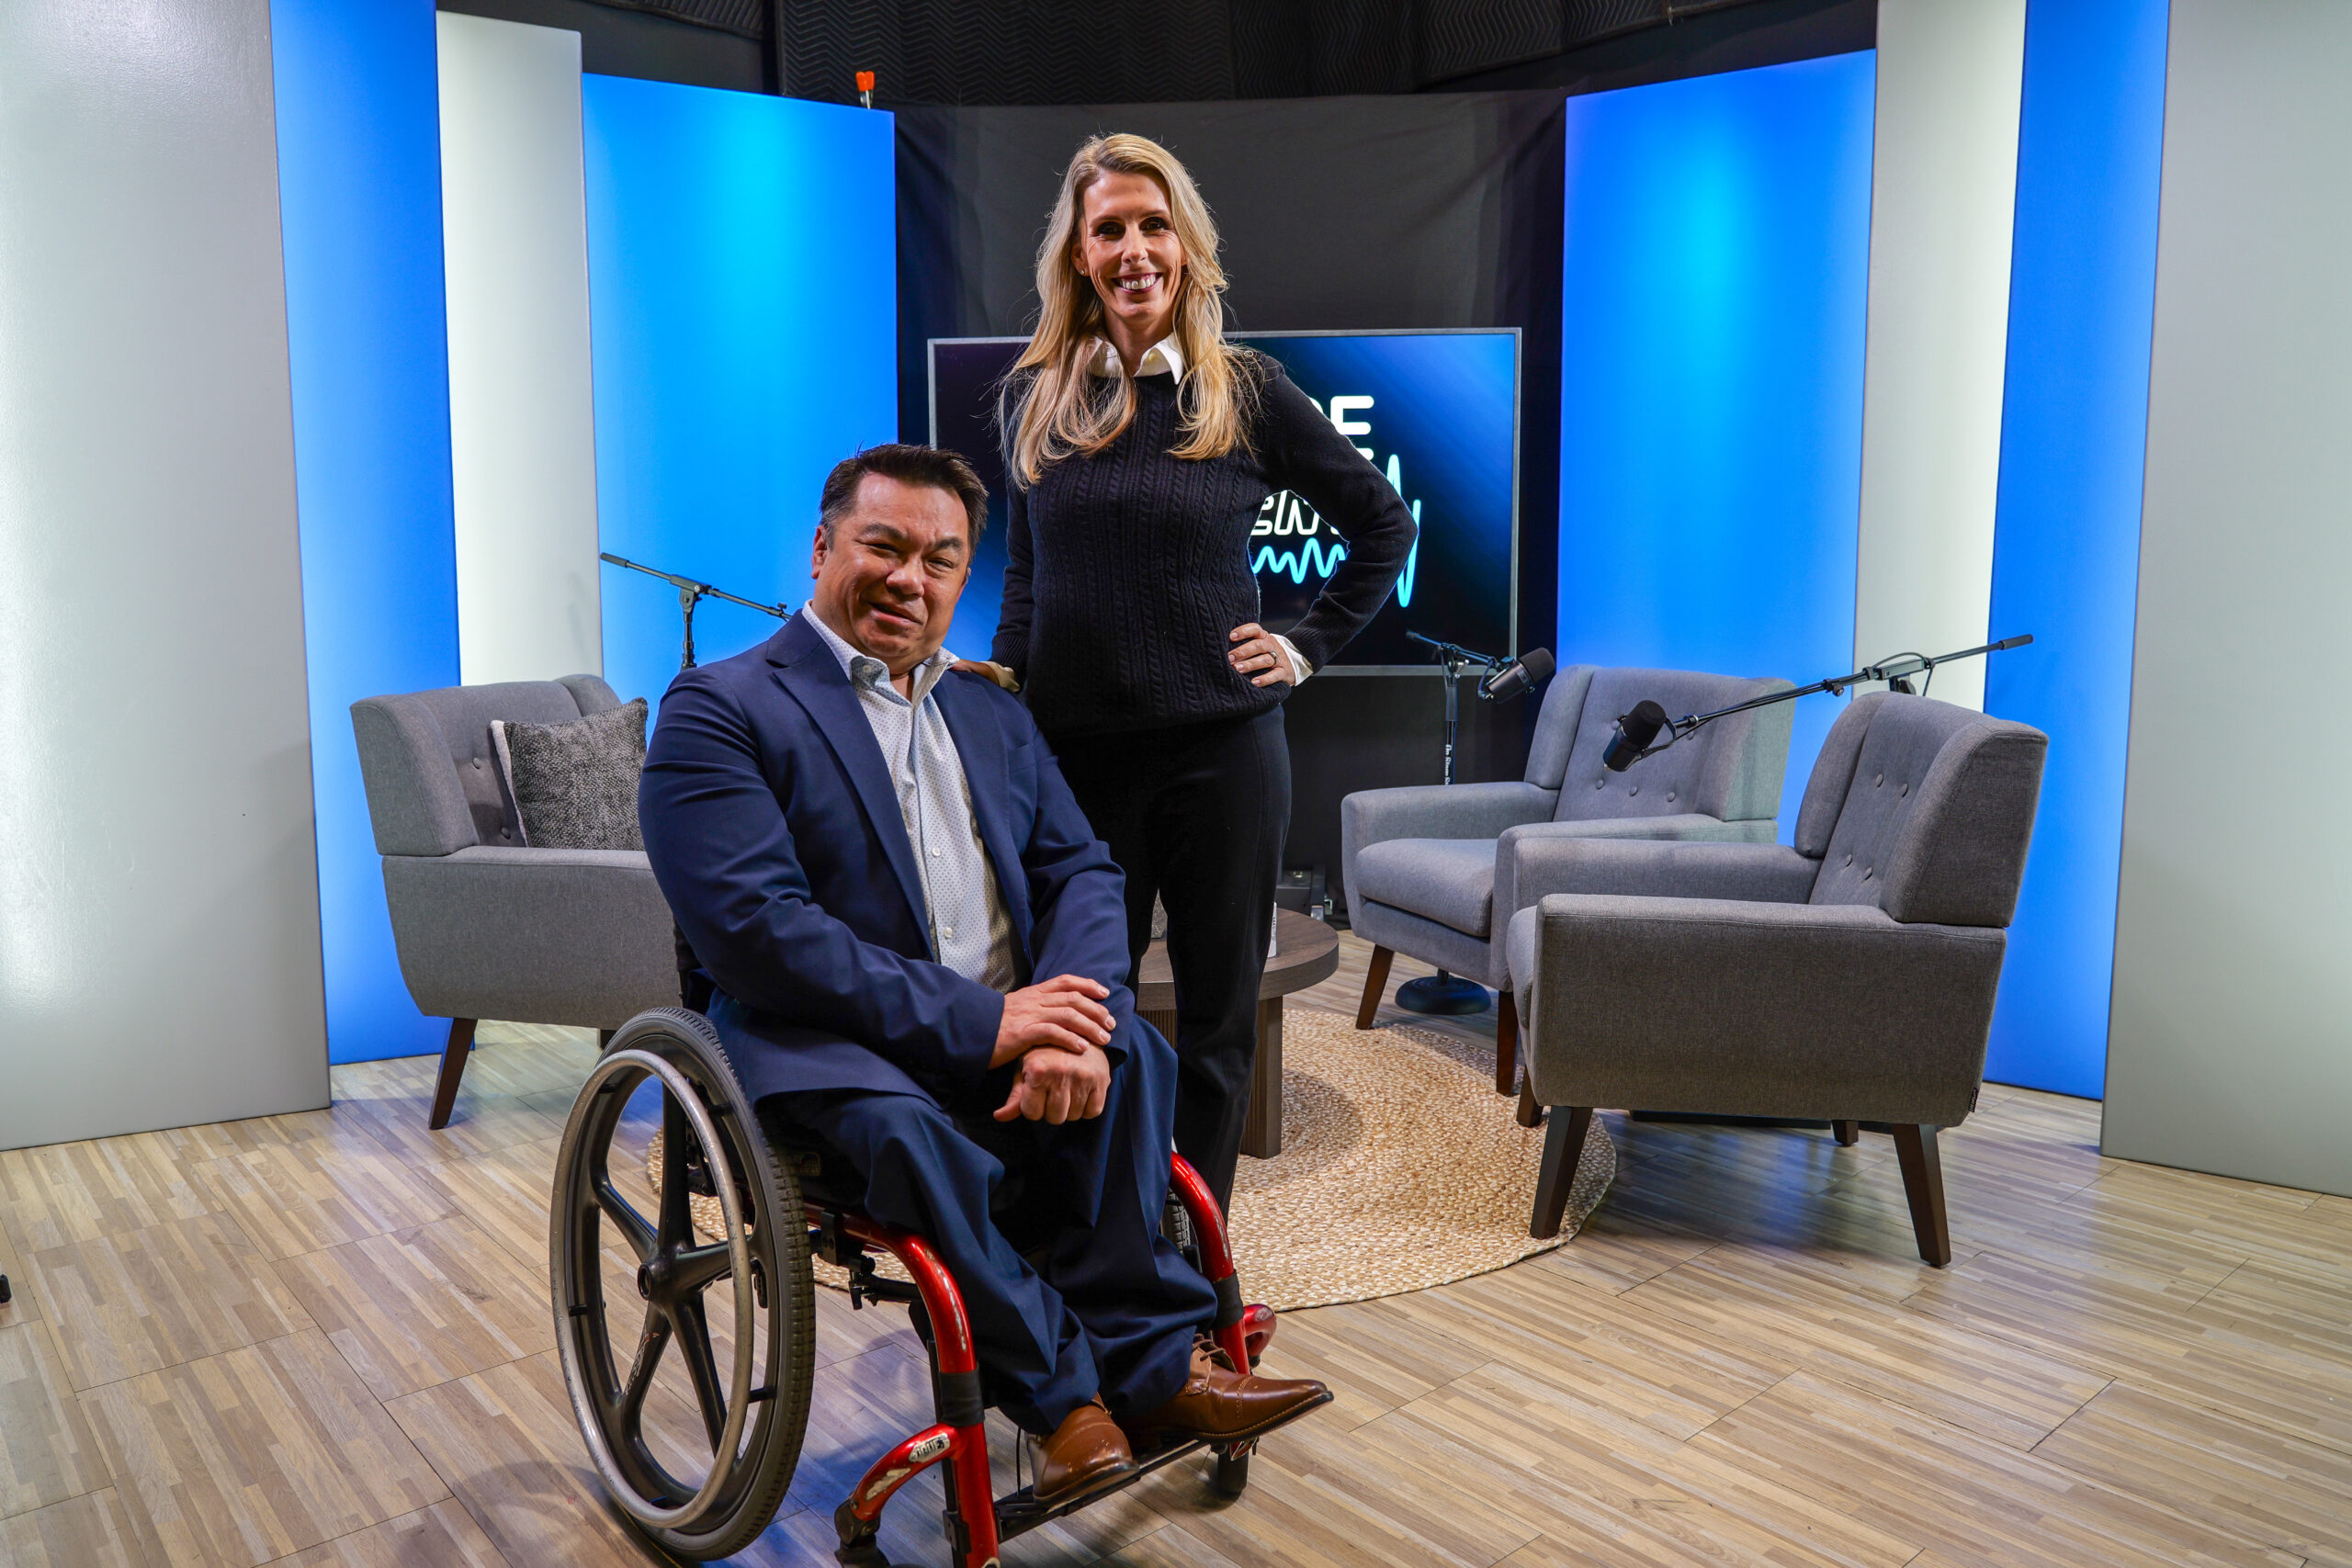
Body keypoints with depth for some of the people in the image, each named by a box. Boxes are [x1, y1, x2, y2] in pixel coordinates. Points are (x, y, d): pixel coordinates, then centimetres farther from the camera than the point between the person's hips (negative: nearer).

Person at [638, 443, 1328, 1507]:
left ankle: (1140, 1360, -18)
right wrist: (978, 1021, -22)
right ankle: (1070, 1386, -18)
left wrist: (1070, 1022, -16)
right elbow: (753, 929, -16)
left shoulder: (993, 717, 20)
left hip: (1007, 1031, 5)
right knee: (902, 1129, -36)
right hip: (831, 1049, -5)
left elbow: (1079, 871, 8)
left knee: (1129, 1052, -25)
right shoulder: (720, 710, -2)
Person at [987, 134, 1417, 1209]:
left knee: (1217, 1018, 8)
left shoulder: (1246, 394, 0)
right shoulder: (1033, 399, 7)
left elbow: (1384, 524, 10)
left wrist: (1307, 648, 3)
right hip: (1073, 752, 2)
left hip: (1220, 750, -1)